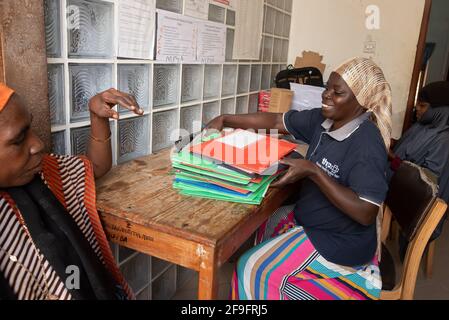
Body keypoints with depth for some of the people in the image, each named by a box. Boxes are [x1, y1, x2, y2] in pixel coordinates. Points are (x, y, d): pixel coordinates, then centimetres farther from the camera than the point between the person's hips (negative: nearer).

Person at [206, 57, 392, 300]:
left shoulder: (366, 143, -28)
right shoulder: (323, 119, -5)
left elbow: (366, 214, -31)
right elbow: (276, 121, 2)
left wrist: (313, 172, -34)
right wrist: (225, 120, -4)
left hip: (338, 242, -8)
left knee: (254, 269, -7)